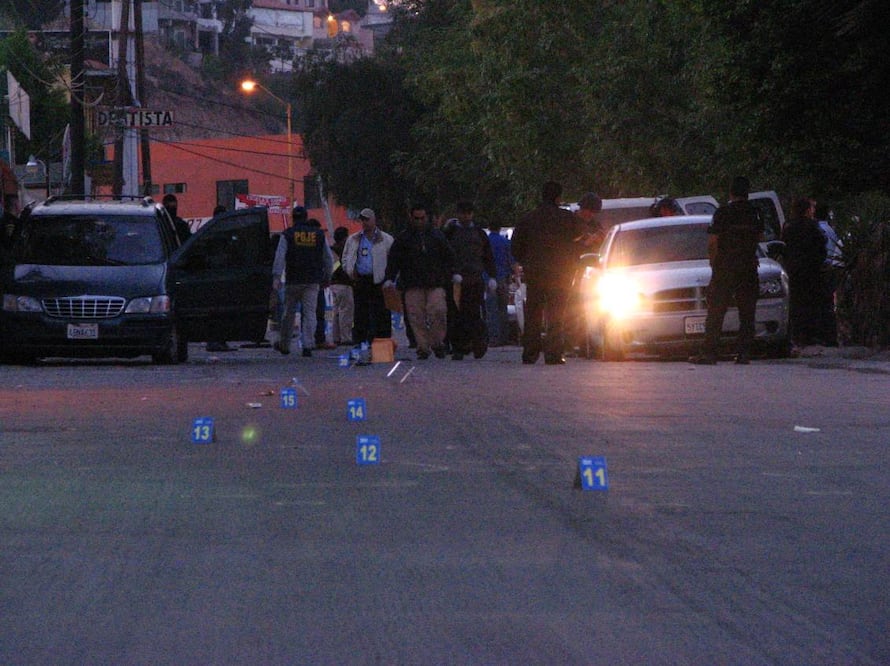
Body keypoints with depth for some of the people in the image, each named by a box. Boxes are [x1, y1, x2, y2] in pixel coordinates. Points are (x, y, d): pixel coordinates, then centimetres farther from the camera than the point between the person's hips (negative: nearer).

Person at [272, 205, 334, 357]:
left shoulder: (288, 235, -2)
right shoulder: (319, 234, 6)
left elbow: (280, 257, -12)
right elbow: (328, 258, 10)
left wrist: (276, 276, -16)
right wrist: (327, 276, 19)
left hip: (293, 281, -1)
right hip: (312, 281, 1)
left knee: (289, 313, 10)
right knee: (309, 313, 1)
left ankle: (284, 345, 21)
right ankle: (307, 345, -9)